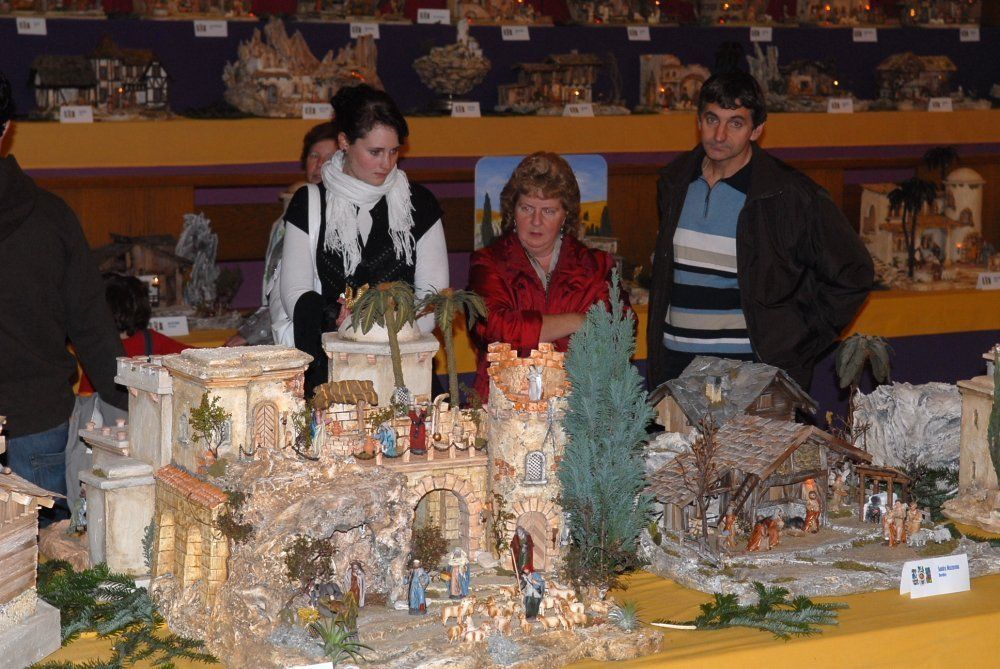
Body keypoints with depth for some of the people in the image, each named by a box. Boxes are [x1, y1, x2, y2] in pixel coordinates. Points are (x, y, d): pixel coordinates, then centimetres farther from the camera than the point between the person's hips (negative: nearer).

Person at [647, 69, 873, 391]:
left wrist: (799, 340, -3)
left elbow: (852, 275, -1)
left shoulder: (790, 194, -8)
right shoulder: (675, 182, 9)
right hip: (675, 363, 5)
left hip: (752, 365, -4)